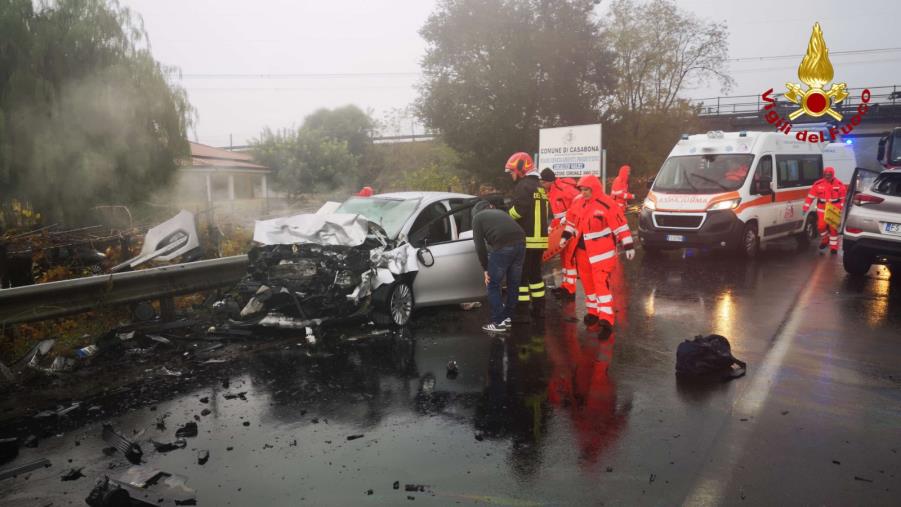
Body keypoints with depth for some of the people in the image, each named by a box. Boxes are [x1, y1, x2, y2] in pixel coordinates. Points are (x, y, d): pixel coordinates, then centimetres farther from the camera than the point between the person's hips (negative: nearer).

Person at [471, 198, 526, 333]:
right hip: (520, 243, 6)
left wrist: (485, 269, 13)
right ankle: (508, 318, 30)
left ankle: (498, 322, 12)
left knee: (493, 285, 10)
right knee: (513, 284, 19)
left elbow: (480, 246, 8)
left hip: (503, 246, -6)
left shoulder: (478, 217, 17)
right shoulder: (499, 212, 35)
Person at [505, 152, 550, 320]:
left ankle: (522, 311, -2)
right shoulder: (539, 187, 17)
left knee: (521, 275, -3)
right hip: (540, 238, 9)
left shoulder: (523, 186, -12)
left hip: (526, 239, -9)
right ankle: (538, 308, 22)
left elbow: (518, 210, -20)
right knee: (535, 274, 16)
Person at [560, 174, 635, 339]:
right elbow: (572, 220, 23)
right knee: (588, 283, 16)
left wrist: (628, 246, -14)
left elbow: (621, 225, -14)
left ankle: (606, 320, -17)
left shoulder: (607, 204, -15)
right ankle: (593, 312, 33)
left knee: (602, 283, -15)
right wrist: (566, 236, 18)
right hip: (583, 251, 7)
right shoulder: (579, 204, 7)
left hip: (602, 253, -7)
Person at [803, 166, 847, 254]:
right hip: (822, 209, 1)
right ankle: (824, 239, 27)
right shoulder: (818, 184, -5)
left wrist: (842, 209, -2)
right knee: (821, 226, -4)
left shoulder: (839, 184, -5)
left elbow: (843, 198, 2)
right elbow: (810, 196, -2)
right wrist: (805, 207, -5)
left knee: (833, 228, 1)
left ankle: (833, 247, 11)